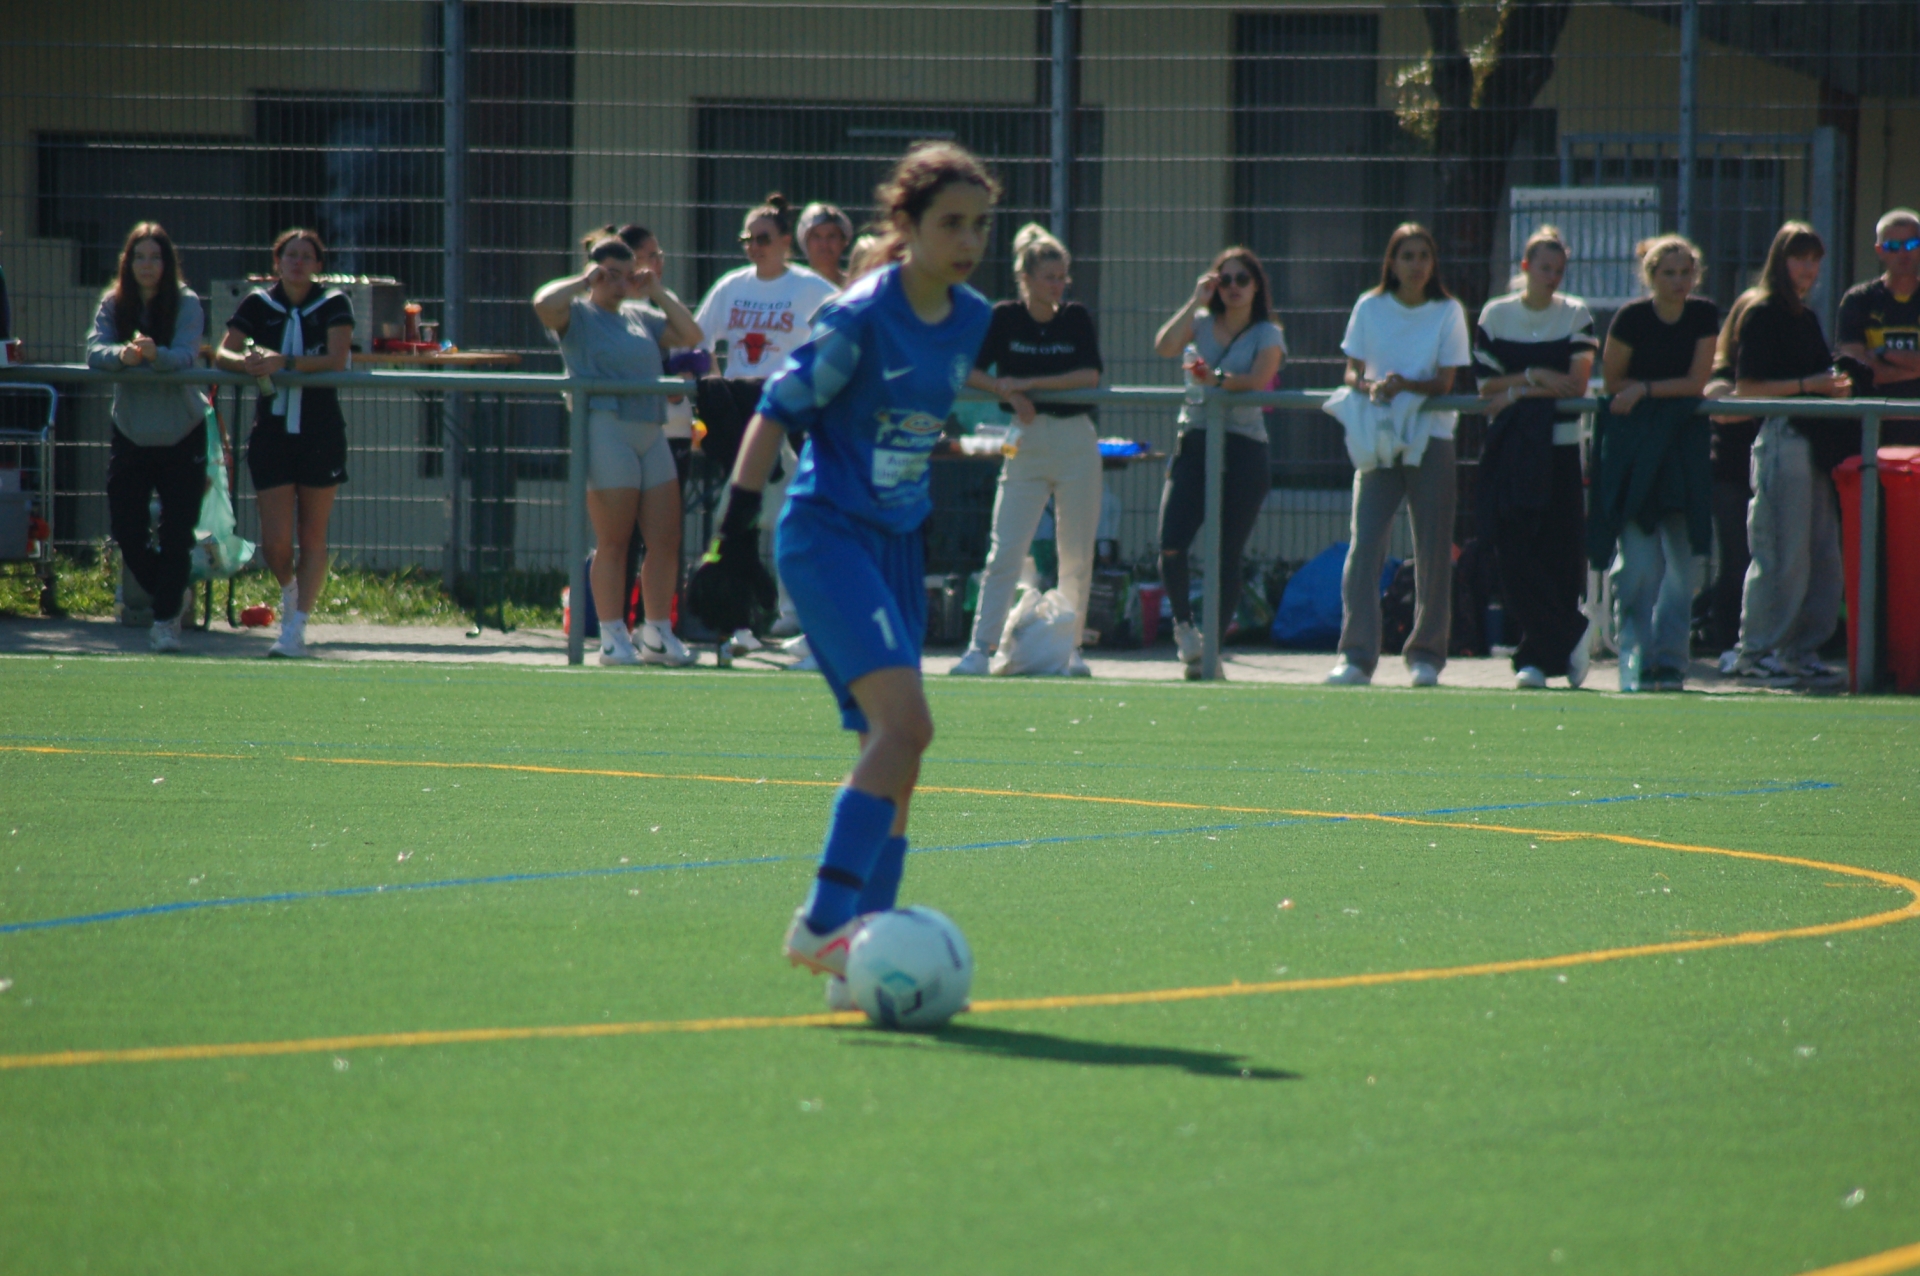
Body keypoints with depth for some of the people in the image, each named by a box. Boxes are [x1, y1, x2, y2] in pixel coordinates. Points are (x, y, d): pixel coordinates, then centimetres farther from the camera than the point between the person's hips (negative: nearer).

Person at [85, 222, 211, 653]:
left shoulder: (186, 304, -9)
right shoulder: (114, 305, -2)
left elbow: (186, 355, -23)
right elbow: (94, 351, -16)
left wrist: (155, 354, -44)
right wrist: (121, 354, -38)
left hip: (182, 436, -3)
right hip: (130, 435, 3)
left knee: (176, 533, -5)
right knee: (126, 529, 1)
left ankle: (165, 621, 5)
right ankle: (168, 596, 27)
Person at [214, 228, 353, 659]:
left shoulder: (334, 305, -2)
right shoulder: (257, 304, 3)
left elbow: (337, 361, -15)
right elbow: (222, 354, -3)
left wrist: (284, 362, -27)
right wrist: (247, 362, -26)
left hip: (321, 434, -1)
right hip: (270, 433, 1)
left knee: (312, 536, 2)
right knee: (275, 541, -3)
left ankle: (295, 629, 7)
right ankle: (289, 588, 30)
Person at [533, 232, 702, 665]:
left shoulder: (640, 317, 22)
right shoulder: (577, 315, 2)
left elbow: (690, 334, 20)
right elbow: (544, 303, -18)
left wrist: (657, 292, 15)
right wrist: (583, 282, -7)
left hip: (651, 433, 7)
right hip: (607, 430, -7)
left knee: (665, 540, 4)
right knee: (613, 541, -5)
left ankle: (657, 634, 12)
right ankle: (613, 638, -1)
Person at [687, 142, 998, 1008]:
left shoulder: (971, 319, 8)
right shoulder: (860, 316, -14)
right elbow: (777, 412, -12)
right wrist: (734, 536, -16)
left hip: (896, 542, 8)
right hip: (826, 535, -8)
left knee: (893, 751, 5)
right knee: (905, 720, -23)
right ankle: (823, 920, -23)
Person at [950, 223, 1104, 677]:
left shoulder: (1077, 318, 4)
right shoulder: (1005, 318, 1)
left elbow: (1090, 376, -7)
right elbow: (970, 373, -2)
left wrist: (1028, 384, -13)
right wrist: (1008, 393, -18)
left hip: (1076, 440, 1)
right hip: (1026, 442, -1)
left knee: (1076, 554, 3)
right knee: (1005, 550, -8)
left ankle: (1071, 646, 12)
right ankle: (980, 647, -10)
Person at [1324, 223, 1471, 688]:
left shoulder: (1448, 312, 1)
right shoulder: (1370, 308, 4)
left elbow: (1445, 382, -4)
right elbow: (1352, 372, 5)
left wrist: (1406, 385, -21)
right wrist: (1369, 388, -17)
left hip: (1430, 436, 0)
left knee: (1433, 552, 0)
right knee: (1364, 546, -10)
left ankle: (1425, 656, 11)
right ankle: (1356, 655, -10)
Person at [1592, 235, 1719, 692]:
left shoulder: (1704, 316, 1)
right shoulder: (1632, 318, -8)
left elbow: (1697, 382, -1)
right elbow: (1612, 382, 1)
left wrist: (1645, 389, -10)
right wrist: (1673, 388, -6)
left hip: (1682, 441, 3)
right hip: (1633, 442, -3)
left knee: (1684, 561, 0)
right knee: (1639, 564, -10)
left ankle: (1670, 660, 7)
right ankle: (1638, 660, -4)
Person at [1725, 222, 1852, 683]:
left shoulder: (1807, 318, 21)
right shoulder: (1761, 314, -4)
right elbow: (1747, 388, -10)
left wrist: (1837, 386, 10)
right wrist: (1808, 385, -15)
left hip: (1813, 441, 8)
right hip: (1780, 438, -8)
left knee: (1824, 554, 6)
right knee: (1782, 554, -10)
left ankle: (1802, 650, 12)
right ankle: (1755, 652, -4)